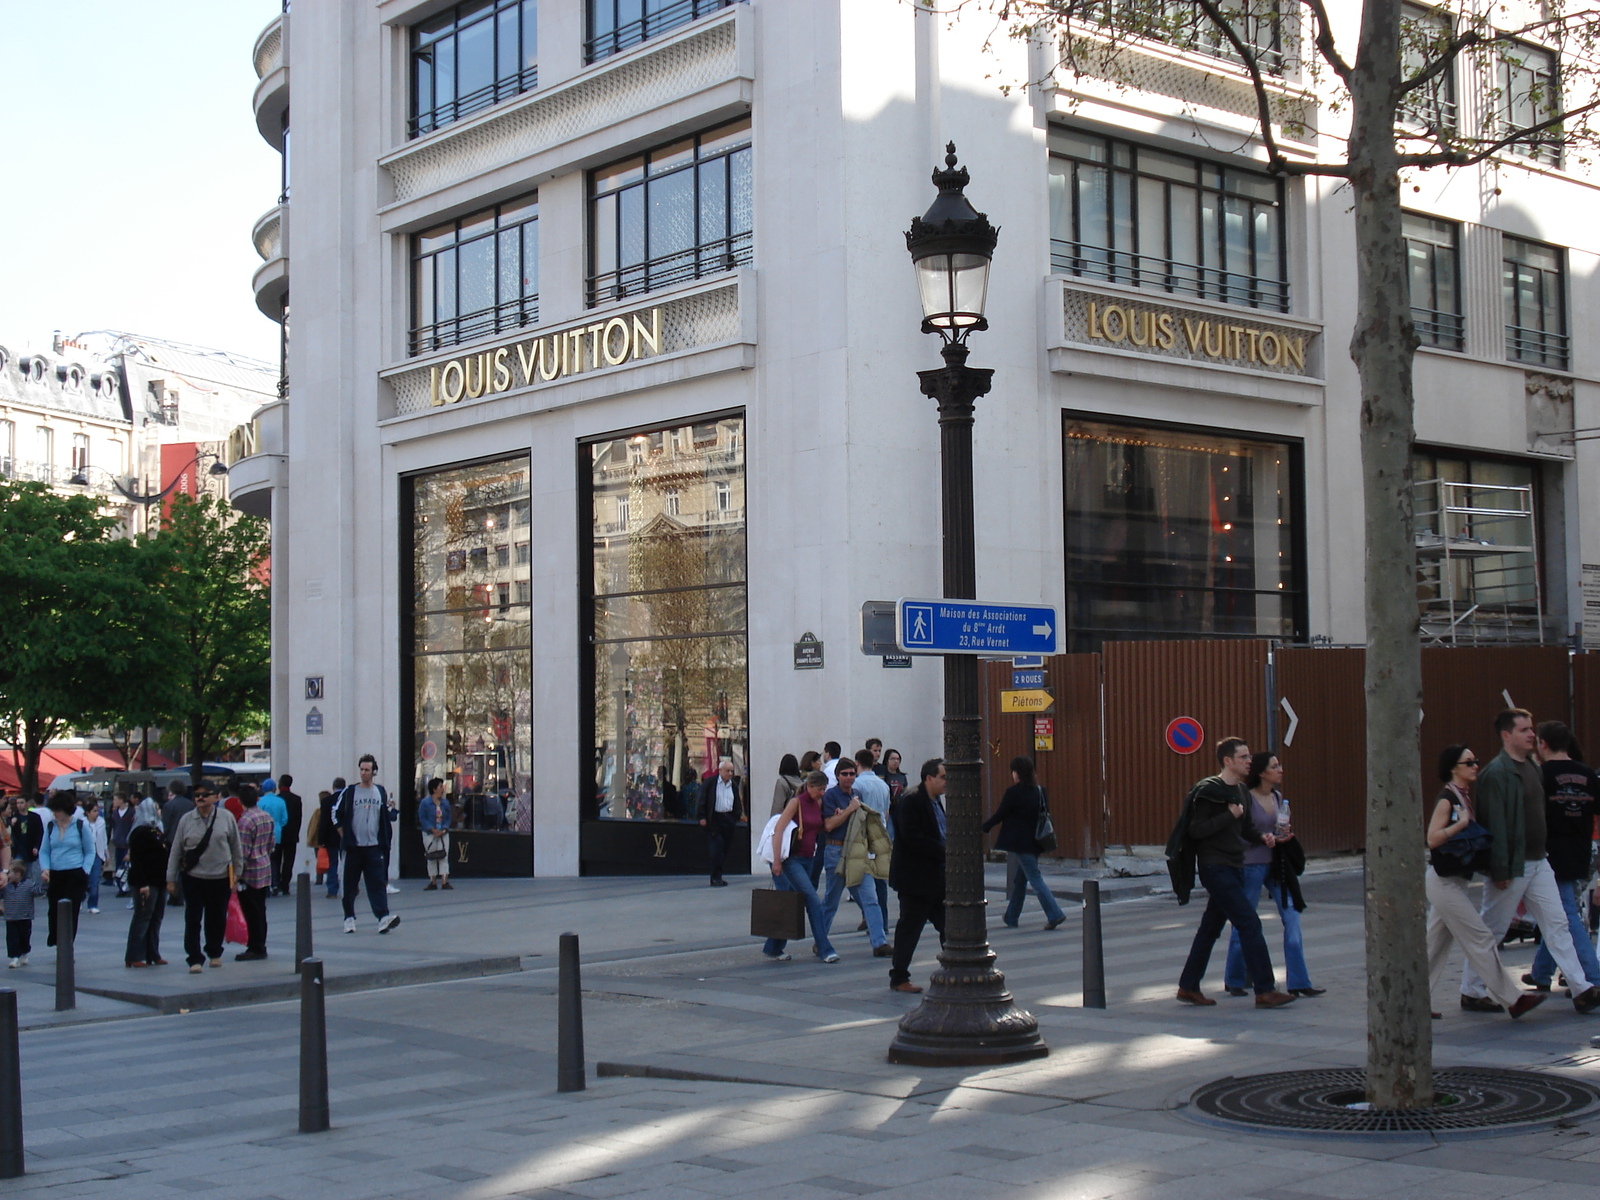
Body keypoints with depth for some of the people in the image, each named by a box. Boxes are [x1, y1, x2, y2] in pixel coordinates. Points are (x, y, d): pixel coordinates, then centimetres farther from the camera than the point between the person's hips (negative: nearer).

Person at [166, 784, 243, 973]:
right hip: (193, 878, 0)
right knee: (192, 920, -4)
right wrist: (171, 879, 2)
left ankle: (214, 953, 31)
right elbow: (175, 851, 3)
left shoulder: (226, 817, -2)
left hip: (220, 878, 0)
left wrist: (236, 871, 8)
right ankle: (195, 959, 1)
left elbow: (236, 846, 7)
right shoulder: (186, 820, -1)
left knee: (217, 919, 11)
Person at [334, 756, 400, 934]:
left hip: (374, 846, 1)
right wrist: (344, 836, 3)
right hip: (354, 846, 0)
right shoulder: (350, 792, 2)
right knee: (350, 884, 4)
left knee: (378, 883, -9)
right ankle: (349, 918, 14)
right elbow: (336, 814, 7)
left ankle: (383, 917, -17)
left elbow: (386, 817, 19)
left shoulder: (381, 792, 8)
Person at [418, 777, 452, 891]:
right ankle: (433, 882, 10)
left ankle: (444, 881, -4)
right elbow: (422, 819, -8)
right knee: (431, 858, 3)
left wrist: (444, 829, -8)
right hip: (429, 834, -3)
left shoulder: (445, 802, 6)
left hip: (443, 833, 3)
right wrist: (433, 830, -15)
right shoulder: (425, 802, -7)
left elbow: (448, 818, 9)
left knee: (444, 856, -4)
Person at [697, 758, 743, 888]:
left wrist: (739, 815, 6)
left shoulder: (734, 785, 13)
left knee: (725, 849, 6)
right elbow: (703, 800, -2)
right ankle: (716, 878, -6)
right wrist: (703, 817, -8)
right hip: (715, 819, -5)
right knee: (717, 849, -10)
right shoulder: (710, 783, -2)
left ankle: (717, 877, 14)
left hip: (729, 820, 5)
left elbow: (737, 802, 19)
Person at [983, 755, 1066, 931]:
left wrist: (983, 828, 3)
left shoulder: (1013, 792, -14)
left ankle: (1055, 914, -15)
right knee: (1020, 879, 17)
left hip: (1020, 842, -7)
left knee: (1035, 878, -6)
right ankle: (1011, 917, 26)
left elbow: (999, 815, -9)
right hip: (1034, 842, 7)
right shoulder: (1039, 791, 7)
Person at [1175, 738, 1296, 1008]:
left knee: (1211, 927, 13)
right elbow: (1196, 830, -18)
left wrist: (1262, 837, 3)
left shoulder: (1241, 791, 14)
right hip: (1216, 869, -9)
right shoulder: (1208, 790, -13)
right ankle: (1265, 991, -10)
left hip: (1233, 868, 9)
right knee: (1250, 924, -12)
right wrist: (1229, 816, -19)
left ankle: (1188, 987, 20)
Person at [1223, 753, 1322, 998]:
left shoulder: (1278, 797, 9)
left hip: (1276, 865, 6)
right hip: (1251, 865, -6)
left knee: (1292, 917, -4)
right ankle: (1234, 981, 20)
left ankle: (1298, 982, -1)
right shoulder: (1246, 798, -12)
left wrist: (1284, 834, 1)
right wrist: (1268, 838, -18)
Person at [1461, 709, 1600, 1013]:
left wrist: (1542, 852, 13)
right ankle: (1471, 992, 15)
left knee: (1557, 924, 4)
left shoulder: (1532, 768, 11)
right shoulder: (1495, 773, -16)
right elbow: (1494, 825, -20)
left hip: (1538, 862, 8)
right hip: (1512, 867, -8)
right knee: (1490, 931, 3)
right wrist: (1500, 870, -22)